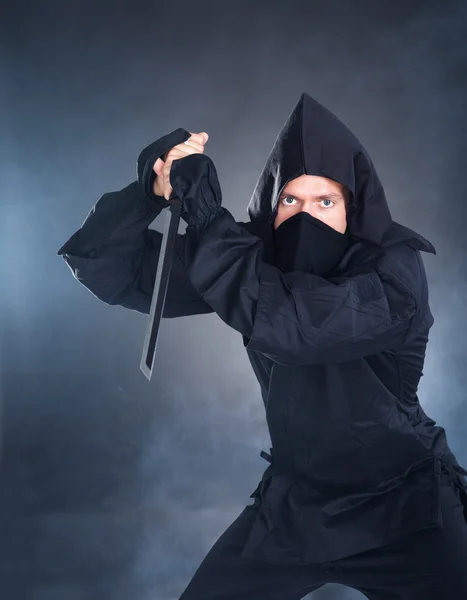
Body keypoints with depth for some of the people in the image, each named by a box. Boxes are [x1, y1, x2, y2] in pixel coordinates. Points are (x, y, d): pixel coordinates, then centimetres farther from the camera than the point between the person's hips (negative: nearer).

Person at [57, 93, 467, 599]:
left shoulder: (394, 268, -23)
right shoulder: (256, 254, -11)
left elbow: (294, 326, -42)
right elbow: (106, 268, -12)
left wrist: (203, 208, -37)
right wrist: (152, 191, -31)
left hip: (405, 504, -3)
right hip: (296, 497, 4)